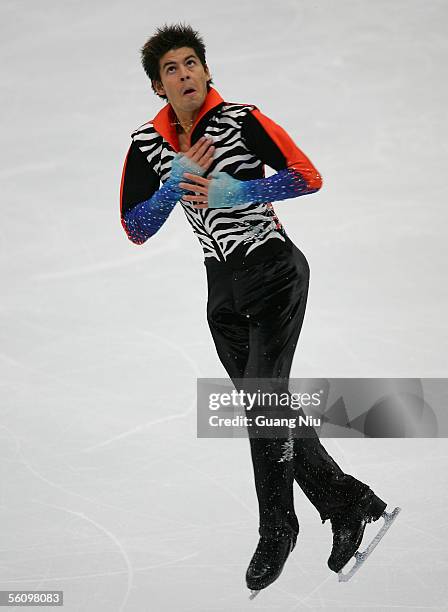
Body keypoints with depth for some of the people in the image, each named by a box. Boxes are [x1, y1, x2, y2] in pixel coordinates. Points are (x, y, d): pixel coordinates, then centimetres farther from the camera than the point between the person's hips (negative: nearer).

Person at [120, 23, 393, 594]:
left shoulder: (241, 119, -13)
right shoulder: (147, 143, 1)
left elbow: (308, 177, -15)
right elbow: (137, 230, -2)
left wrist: (236, 192, -22)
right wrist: (176, 184, -17)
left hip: (274, 273, -6)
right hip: (222, 285, 6)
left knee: (263, 400, -11)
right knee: (269, 408, 9)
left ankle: (276, 531, 4)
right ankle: (348, 502, 23)